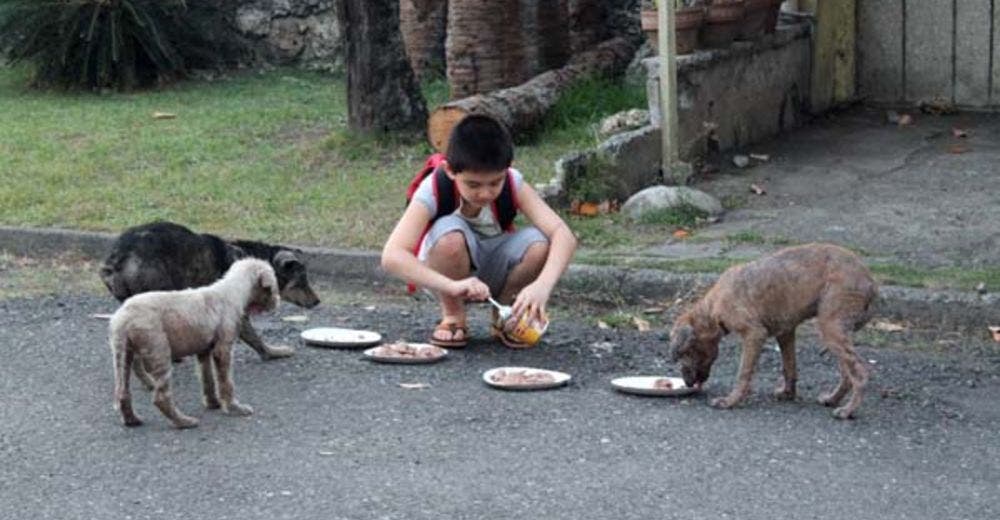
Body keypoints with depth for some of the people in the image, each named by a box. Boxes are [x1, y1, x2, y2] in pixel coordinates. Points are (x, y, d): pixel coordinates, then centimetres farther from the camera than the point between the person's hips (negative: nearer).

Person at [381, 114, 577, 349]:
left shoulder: (513, 184, -21)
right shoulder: (434, 191, -27)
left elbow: (564, 236, -30)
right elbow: (391, 256, -40)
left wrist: (542, 285, -49)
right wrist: (452, 285, -54)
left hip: (492, 274, 3)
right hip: (444, 275, -2)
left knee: (538, 244, -28)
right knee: (450, 234, -35)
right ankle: (452, 317, -9)